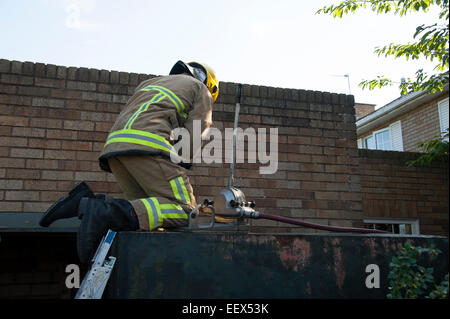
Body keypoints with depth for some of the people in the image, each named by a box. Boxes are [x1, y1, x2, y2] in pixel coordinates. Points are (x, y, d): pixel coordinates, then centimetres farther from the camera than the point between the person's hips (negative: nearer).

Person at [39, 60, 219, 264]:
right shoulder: (201, 89, 22)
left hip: (113, 146, 8)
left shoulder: (149, 83, 40)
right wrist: (179, 168, 15)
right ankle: (105, 213, -27)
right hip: (148, 144, -7)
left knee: (149, 209, 8)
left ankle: (86, 200, -7)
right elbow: (193, 135, 6)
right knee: (184, 209, -10)